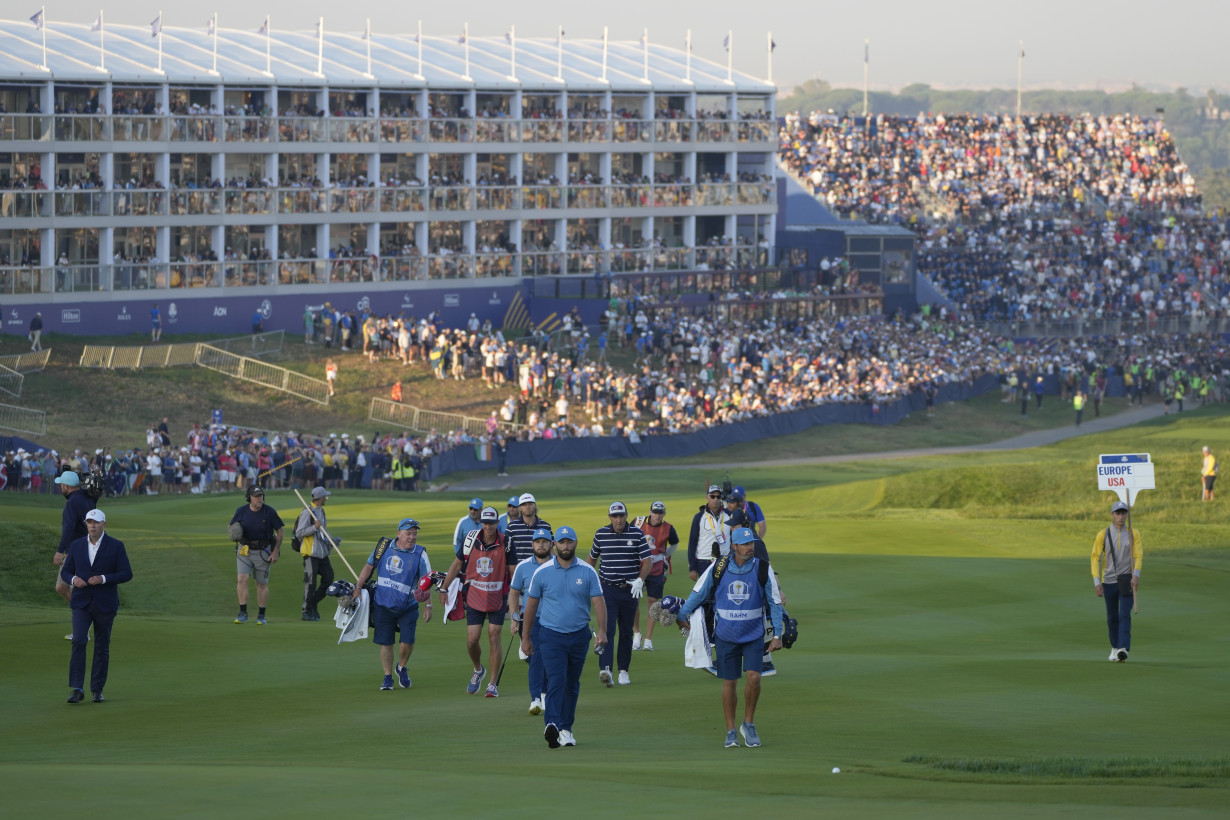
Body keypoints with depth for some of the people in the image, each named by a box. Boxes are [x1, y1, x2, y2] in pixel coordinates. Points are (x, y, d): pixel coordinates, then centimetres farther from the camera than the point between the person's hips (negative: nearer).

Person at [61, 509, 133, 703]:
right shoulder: (77, 546, 6)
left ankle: (97, 690, 13)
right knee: (78, 642, -14)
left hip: (105, 605, -1)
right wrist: (73, 579, -12)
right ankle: (77, 689, -15)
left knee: (102, 647, 4)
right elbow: (65, 571, 11)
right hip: (81, 603, 1)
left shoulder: (116, 546, -2)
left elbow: (127, 574, -5)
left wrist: (103, 579, -19)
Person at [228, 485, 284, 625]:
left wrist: (276, 552, -7)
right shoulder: (241, 511, -4)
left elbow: (279, 531, 0)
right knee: (242, 579, -14)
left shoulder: (270, 512, -9)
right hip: (244, 550, 1)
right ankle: (243, 613, -10)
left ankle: (261, 616, 17)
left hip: (263, 551, -1)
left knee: (262, 584, 6)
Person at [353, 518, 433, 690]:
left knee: (408, 641, -8)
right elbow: (369, 567, 11)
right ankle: (387, 677, 15)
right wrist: (358, 588, 6)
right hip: (383, 605, 1)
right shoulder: (384, 548, 1)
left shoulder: (420, 554, -4)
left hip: (408, 607, -1)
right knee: (385, 642, 2)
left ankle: (402, 668, 21)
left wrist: (428, 605, -7)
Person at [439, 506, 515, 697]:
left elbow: (513, 571, -2)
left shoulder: (505, 543, -8)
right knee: (471, 640, -2)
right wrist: (444, 589, 7)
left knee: (494, 639, -3)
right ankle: (478, 670, 28)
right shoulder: (471, 539, -4)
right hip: (474, 598, 1)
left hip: (498, 599, -1)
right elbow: (457, 564, 7)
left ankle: (493, 684, 5)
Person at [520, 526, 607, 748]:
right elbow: (531, 605, 7)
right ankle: (552, 725, -33)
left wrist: (602, 630, -19)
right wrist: (526, 636, 10)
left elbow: (598, 602, -4)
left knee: (572, 685, 11)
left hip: (579, 635, 2)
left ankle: (566, 728, 21)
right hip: (551, 635, -2)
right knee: (556, 681, -18)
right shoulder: (542, 572, -1)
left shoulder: (588, 572, 1)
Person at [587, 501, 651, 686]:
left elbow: (647, 560, -3)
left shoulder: (637, 535, -1)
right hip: (607, 588, -1)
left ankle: (623, 670, 18)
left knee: (626, 633, 8)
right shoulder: (601, 534, 3)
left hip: (630, 590, 1)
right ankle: (605, 669, -26)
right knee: (607, 629, -15)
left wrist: (639, 580, -17)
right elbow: (593, 557, 18)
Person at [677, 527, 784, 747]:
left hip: (754, 635, 0)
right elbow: (698, 593, 10)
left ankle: (748, 724, 6)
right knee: (729, 682, 2)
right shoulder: (718, 568, -5)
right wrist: (683, 615, 15)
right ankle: (731, 731, 14)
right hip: (726, 636, 0)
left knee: (754, 677, -14)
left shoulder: (763, 569, -5)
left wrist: (777, 635, -1)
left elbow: (775, 603, 2)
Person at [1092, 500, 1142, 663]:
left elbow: (1138, 556, -4)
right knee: (1112, 617, 11)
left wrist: (1136, 575, -21)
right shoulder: (1103, 535, 0)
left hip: (1127, 581, -2)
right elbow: (1095, 558, -1)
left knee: (1124, 615, -15)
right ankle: (1115, 648, 29)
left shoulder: (1133, 534, 1)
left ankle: (1123, 649, -26)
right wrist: (1097, 582, -9)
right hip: (1109, 581, 2)